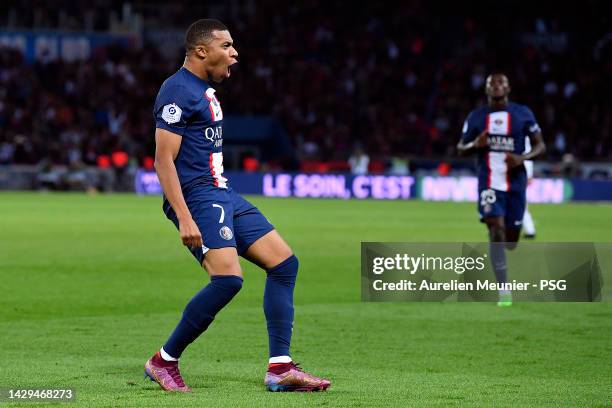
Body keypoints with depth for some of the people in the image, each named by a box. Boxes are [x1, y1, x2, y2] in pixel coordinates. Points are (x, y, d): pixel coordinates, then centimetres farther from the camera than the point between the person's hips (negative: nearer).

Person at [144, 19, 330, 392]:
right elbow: (164, 159, -18)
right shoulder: (178, 91, -12)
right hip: (197, 197, -10)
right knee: (228, 279, -24)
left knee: (284, 262, 3)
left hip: (222, 194, 10)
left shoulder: (205, 90, 19)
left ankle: (280, 368, 1)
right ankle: (163, 362, -8)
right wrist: (184, 219, -25)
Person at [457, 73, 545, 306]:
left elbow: (540, 145, 5)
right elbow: (460, 148, 12)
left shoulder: (523, 114, 2)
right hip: (489, 183, -1)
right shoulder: (476, 117, 5)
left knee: (511, 240, 6)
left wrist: (523, 158, -16)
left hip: (515, 183, 1)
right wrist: (475, 145, -11)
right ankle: (504, 290, -17)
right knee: (496, 230, -19)